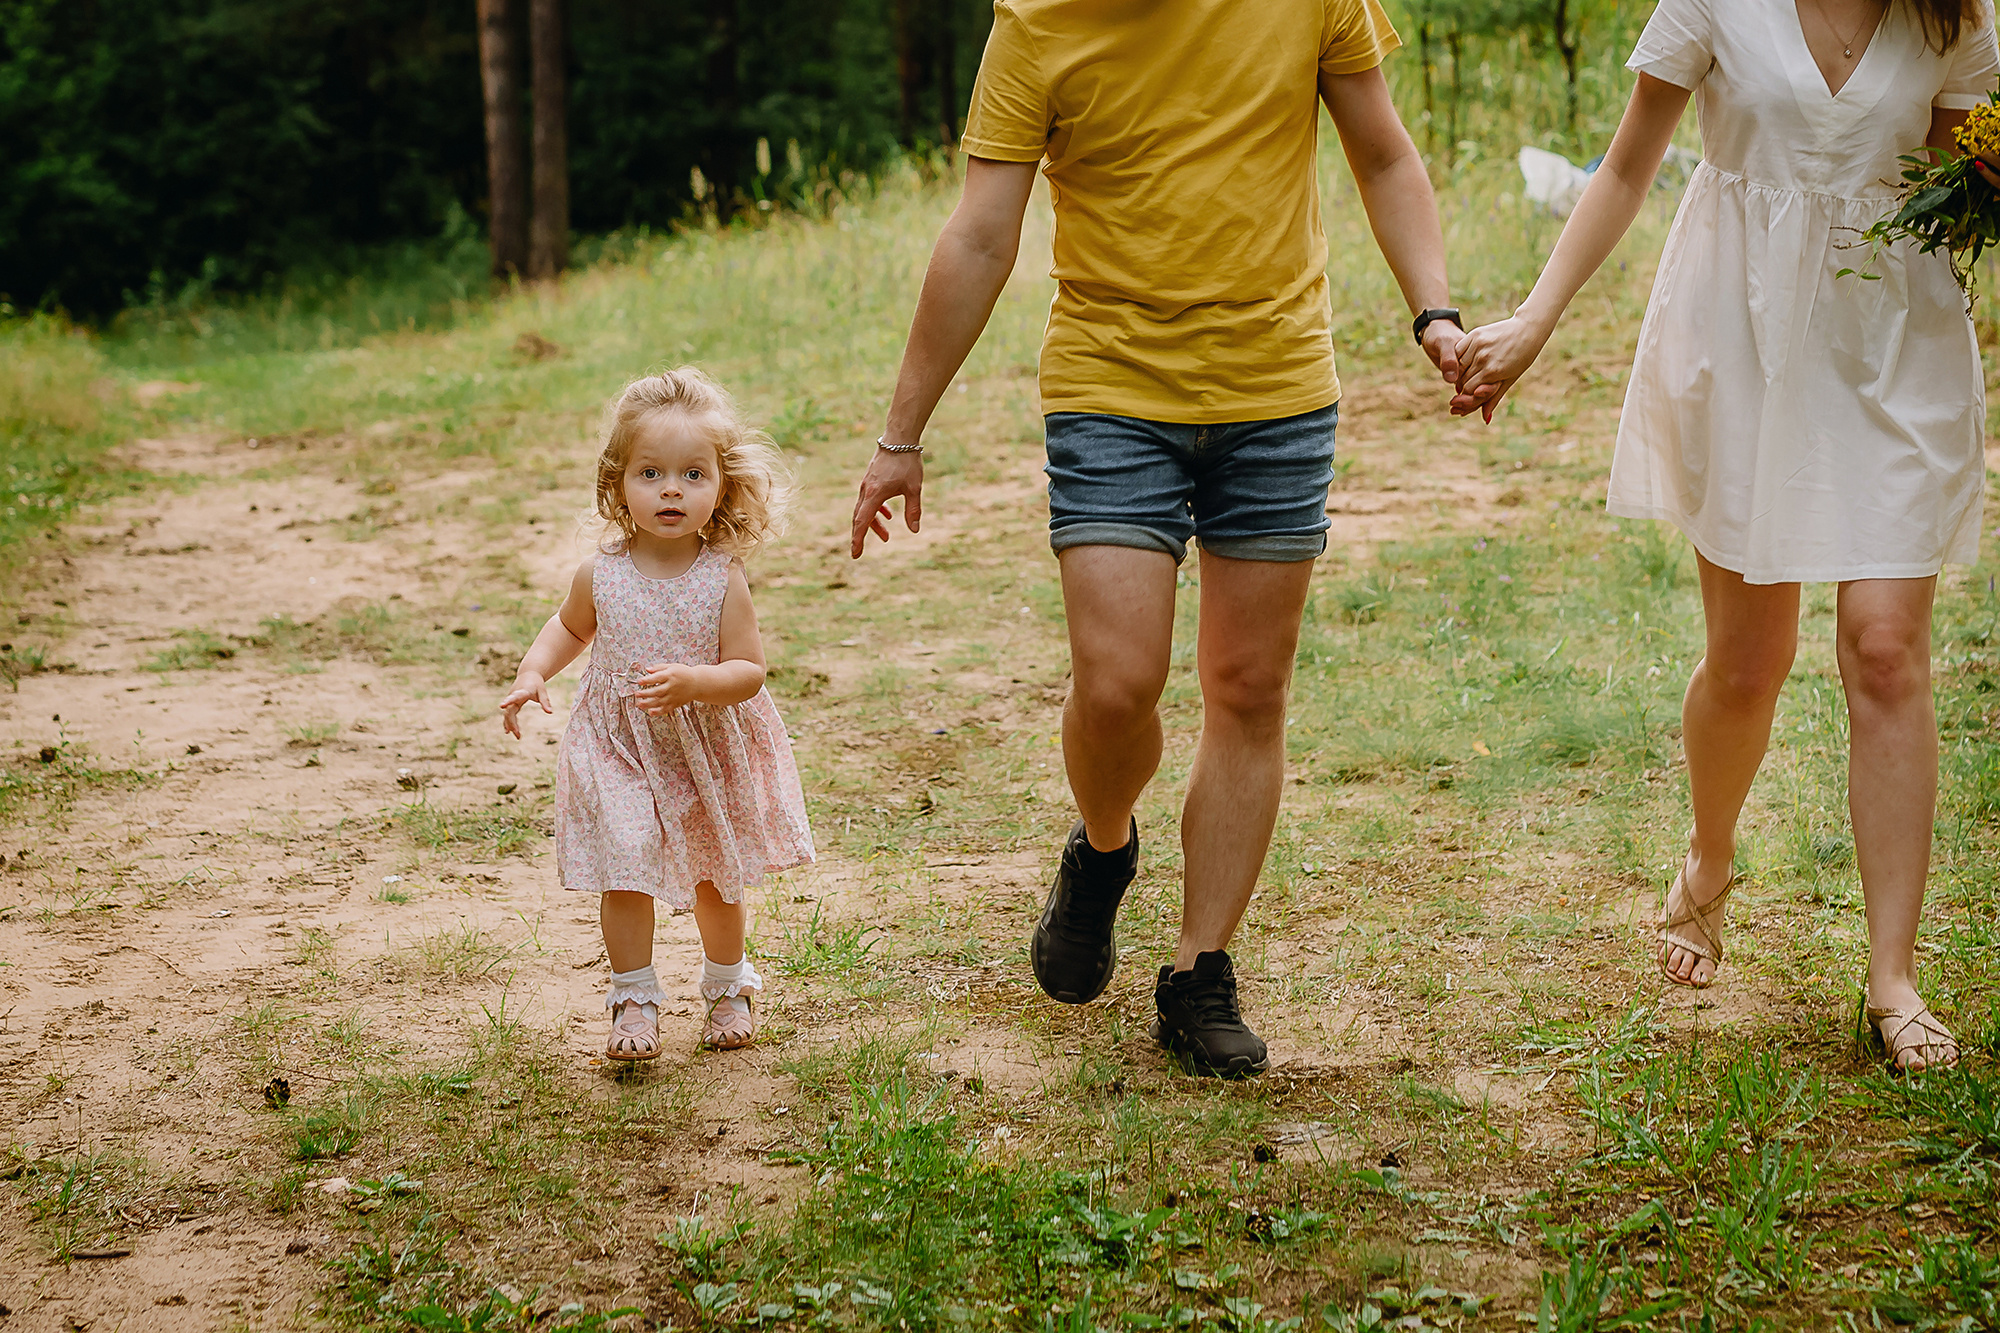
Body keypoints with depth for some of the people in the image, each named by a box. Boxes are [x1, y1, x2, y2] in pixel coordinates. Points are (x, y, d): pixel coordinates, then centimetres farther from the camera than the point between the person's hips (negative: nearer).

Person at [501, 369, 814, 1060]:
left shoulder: (722, 580, -15)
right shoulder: (601, 573, -9)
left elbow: (748, 671, -16)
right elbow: (570, 626, 12)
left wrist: (691, 682, -33)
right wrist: (533, 673, -3)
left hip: (706, 749, 0)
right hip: (617, 746, 1)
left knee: (714, 879, 15)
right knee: (624, 875, -5)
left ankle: (727, 986, 38)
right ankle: (634, 1001, 12)